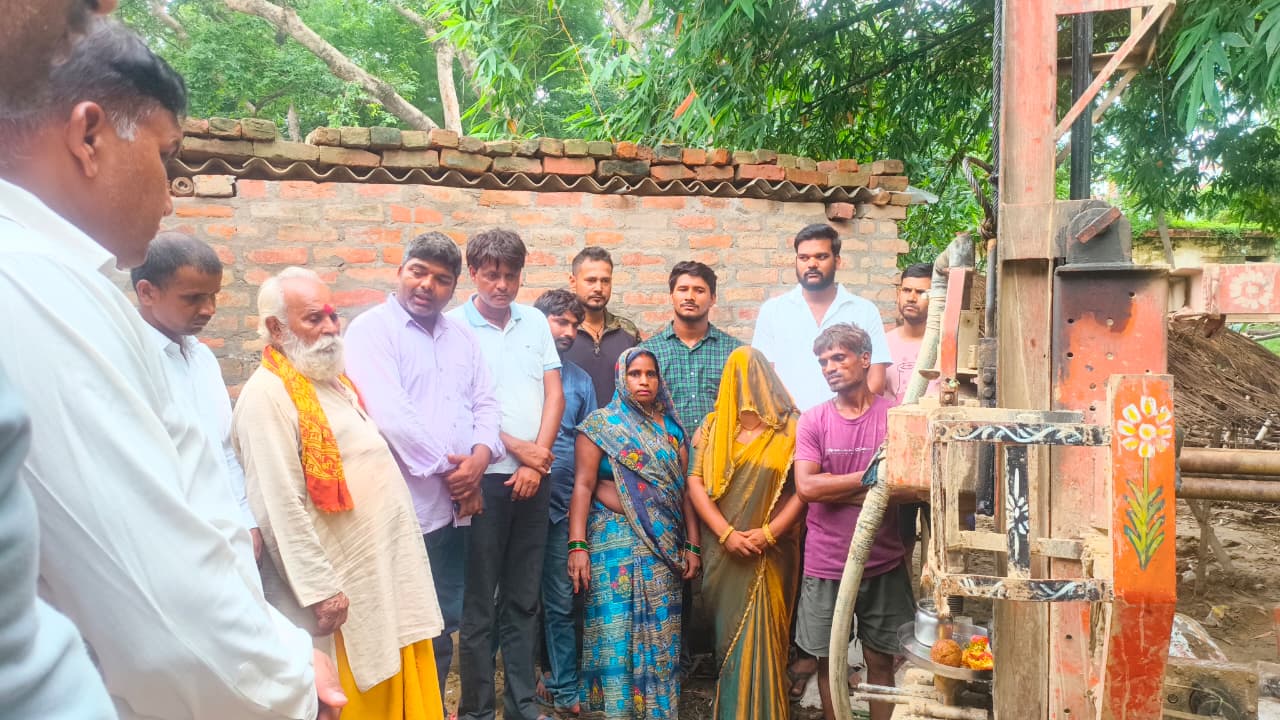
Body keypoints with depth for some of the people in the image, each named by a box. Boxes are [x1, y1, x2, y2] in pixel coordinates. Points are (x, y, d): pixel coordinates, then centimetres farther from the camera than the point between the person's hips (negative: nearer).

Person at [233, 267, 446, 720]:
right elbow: (279, 507, -21)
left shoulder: (334, 379, 12)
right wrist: (319, 589, -21)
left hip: (391, 565, 8)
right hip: (344, 582, -8)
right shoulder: (268, 395, -17)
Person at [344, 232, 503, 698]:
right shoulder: (372, 330, -7)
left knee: (444, 626, 16)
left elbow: (486, 404, 12)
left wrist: (479, 458, -8)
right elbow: (391, 415, -18)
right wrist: (448, 469, -12)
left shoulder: (462, 337, 14)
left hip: (455, 504, 7)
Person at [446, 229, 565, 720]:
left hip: (534, 477, 4)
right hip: (485, 476, -4)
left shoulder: (534, 321, 9)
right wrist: (518, 449, -9)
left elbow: (554, 394, 6)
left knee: (523, 599, 12)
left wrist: (536, 461, -5)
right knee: (479, 602, 3)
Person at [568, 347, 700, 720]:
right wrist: (577, 545, -15)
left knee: (660, 632, 5)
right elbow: (583, 485, -6)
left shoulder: (671, 428, 10)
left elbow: (684, 489, 9)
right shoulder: (601, 424, -1)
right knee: (615, 629, -4)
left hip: (665, 543, 3)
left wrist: (693, 545, 4)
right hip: (615, 540, -3)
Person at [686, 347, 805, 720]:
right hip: (725, 552, 2)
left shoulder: (791, 427, 0)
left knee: (761, 636, 0)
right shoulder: (713, 426, 6)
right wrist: (726, 534, -13)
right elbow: (696, 482, -1)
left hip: (772, 552, -2)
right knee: (730, 633, 11)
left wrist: (768, 533, -16)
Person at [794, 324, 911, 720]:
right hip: (826, 565, 1)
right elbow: (806, 487, -14)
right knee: (829, 659, 13)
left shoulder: (895, 417, -4)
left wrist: (833, 488, -15)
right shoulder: (812, 420, -3)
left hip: (883, 563, 0)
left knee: (880, 659, 12)